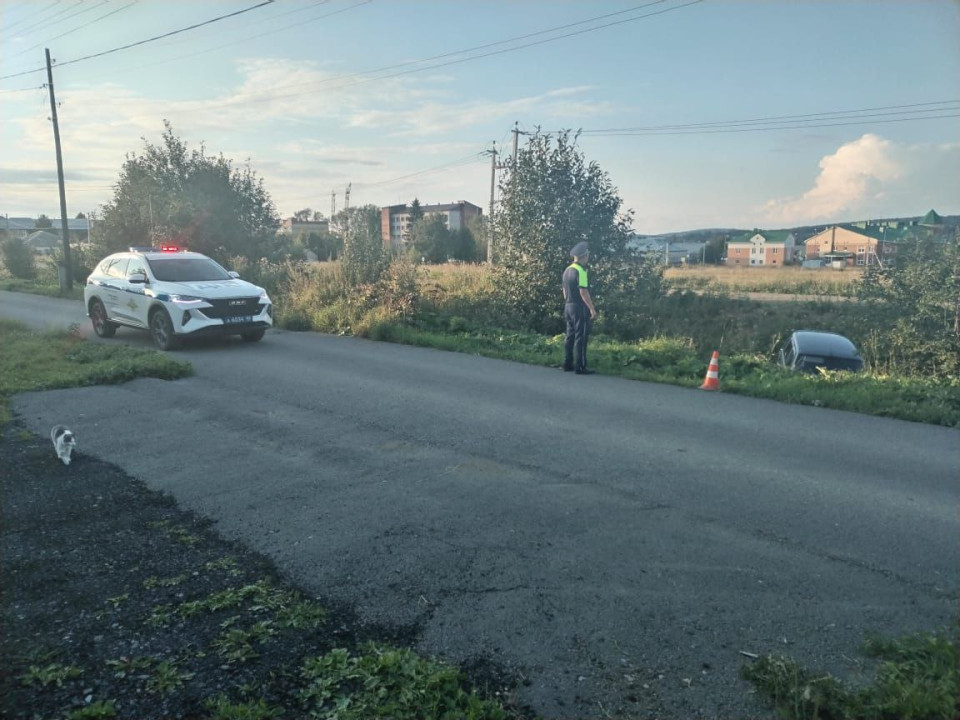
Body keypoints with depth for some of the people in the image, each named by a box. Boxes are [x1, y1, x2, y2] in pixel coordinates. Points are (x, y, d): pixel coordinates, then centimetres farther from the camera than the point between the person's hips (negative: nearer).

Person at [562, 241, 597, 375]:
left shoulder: (567, 270, 11)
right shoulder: (580, 271, -16)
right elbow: (583, 292, -20)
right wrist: (592, 309, -17)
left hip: (569, 307, 9)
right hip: (580, 308, -9)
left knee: (570, 336, 13)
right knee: (581, 337, -5)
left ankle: (568, 364, 18)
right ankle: (580, 367, -3)